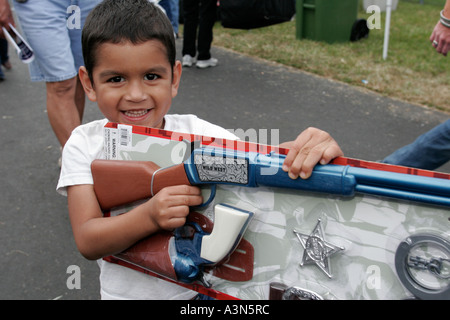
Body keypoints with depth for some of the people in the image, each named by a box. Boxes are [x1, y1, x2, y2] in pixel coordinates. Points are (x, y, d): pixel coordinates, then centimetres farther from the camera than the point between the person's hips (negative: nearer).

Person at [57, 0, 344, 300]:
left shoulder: (197, 134, -11)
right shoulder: (85, 144, -9)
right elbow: (87, 242, -14)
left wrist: (310, 149, -40)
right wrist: (149, 216, -30)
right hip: (126, 292, 1)